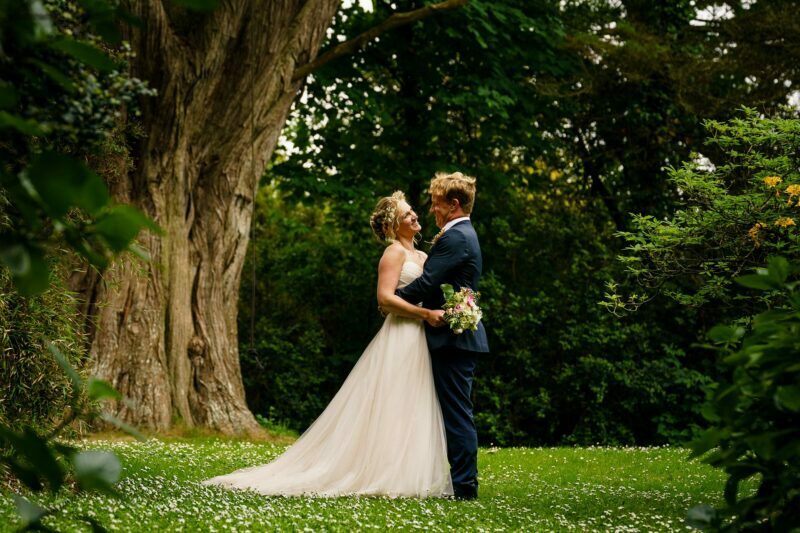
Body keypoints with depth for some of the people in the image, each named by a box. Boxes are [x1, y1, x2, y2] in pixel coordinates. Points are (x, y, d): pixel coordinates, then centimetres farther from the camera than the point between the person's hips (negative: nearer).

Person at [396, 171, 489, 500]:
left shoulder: (455, 238, -14)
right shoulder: (464, 235, 20)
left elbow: (426, 283, -18)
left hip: (453, 337, -11)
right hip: (461, 336, 11)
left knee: (457, 413, -7)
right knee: (457, 412, 13)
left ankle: (463, 486, -5)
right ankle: (464, 481, 17)